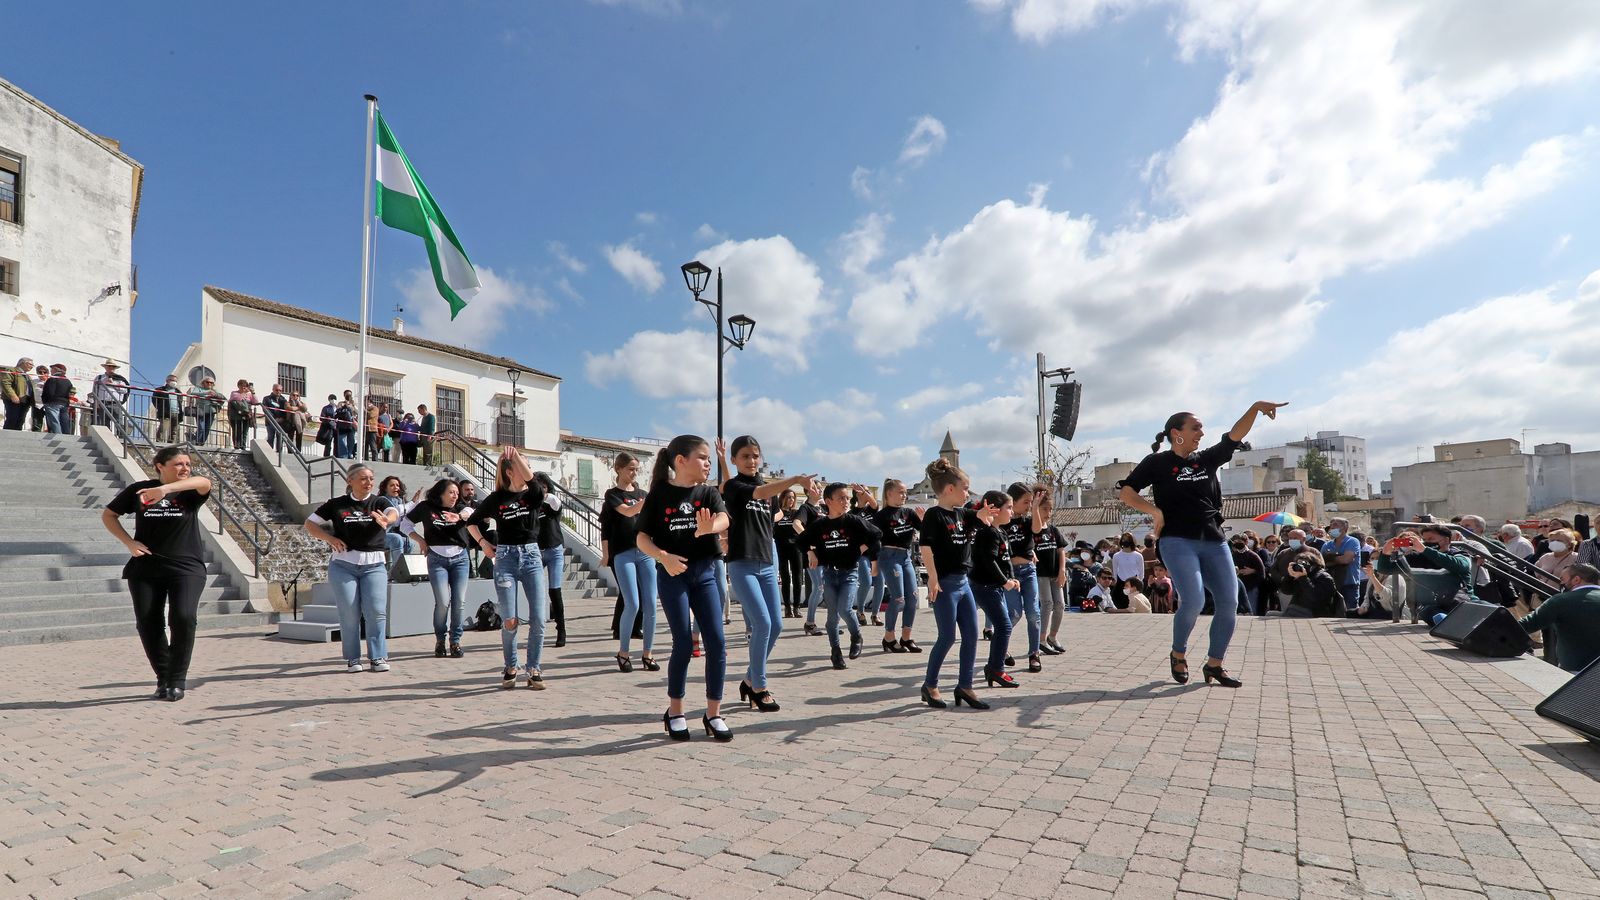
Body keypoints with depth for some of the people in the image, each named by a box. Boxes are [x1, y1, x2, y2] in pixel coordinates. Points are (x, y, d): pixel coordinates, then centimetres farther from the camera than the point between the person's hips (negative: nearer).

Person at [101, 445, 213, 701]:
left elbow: (204, 482, -24)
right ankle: (163, 678, 19)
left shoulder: (189, 492, -1)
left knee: (183, 618, -17)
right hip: (146, 568, 3)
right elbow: (108, 515, 16)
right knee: (147, 623, 2)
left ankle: (177, 679, -2)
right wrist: (129, 542, 1)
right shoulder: (138, 490, 5)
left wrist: (165, 489, -41)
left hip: (186, 567, -2)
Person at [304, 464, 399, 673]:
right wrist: (329, 538, -6)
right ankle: (352, 659, 11)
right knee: (349, 613, 0)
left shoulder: (378, 502, 4)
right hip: (343, 565, 0)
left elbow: (394, 513, -18)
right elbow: (310, 524, 12)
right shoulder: (337, 504, 7)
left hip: (374, 564, 0)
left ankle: (378, 657, 0)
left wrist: (387, 520, -43)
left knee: (376, 611, -8)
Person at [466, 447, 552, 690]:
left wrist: (514, 453, -21)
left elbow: (531, 478, -20)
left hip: (532, 557, 1)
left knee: (538, 619, -6)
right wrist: (483, 543, 6)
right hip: (505, 558, -1)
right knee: (509, 621, -2)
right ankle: (510, 668, 20)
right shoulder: (497, 498, 4)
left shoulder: (533, 495, 4)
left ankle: (534, 670, 7)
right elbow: (471, 522, 17)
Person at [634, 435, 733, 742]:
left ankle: (713, 713, 12)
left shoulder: (709, 492, 3)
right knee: (683, 643, -3)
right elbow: (642, 538, -2)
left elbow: (724, 520, -17)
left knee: (717, 641, -2)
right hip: (672, 575, -3)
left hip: (704, 573, 3)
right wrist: (663, 557, -20)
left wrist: (708, 528, -40)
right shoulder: (659, 494, -3)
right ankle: (674, 711, 17)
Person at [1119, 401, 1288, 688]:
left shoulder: (1207, 459, 14)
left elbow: (1235, 436, 6)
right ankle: (1178, 654, 7)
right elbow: (1126, 492, -3)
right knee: (1193, 600, -18)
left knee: (1229, 602, 0)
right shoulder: (1157, 462, 1)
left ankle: (1214, 664, 14)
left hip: (1213, 541, 6)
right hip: (1177, 542, -6)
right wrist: (1154, 511, -14)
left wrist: (1256, 407, -8)